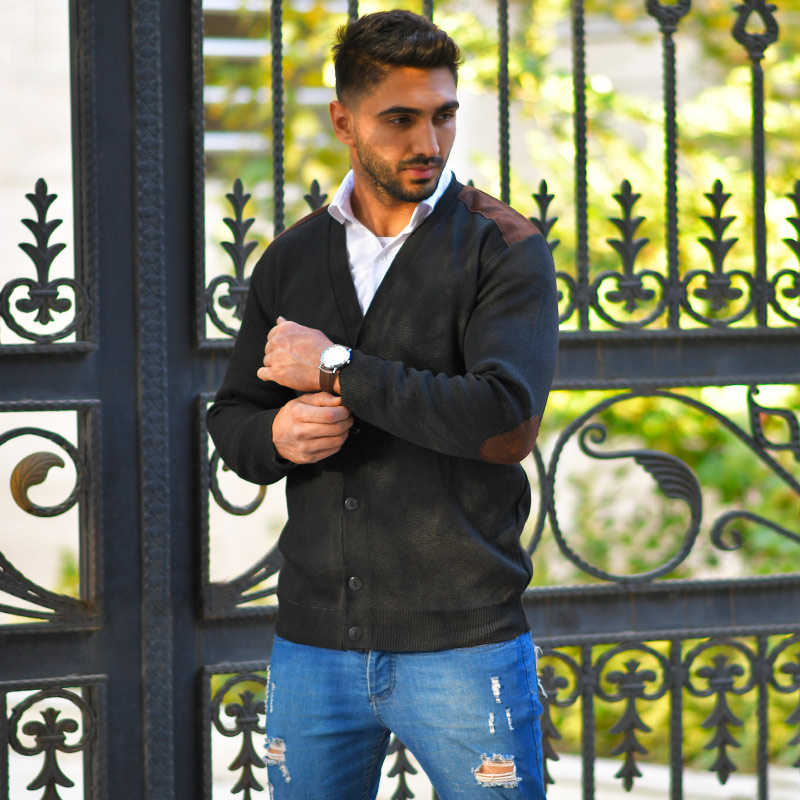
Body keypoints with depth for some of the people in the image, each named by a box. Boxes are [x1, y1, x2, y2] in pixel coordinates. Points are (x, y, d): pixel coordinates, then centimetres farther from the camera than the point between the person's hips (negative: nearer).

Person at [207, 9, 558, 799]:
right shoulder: (291, 260, 10)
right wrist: (276, 435, -9)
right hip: (313, 640, 4)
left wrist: (335, 371, -13)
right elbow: (230, 421, 15)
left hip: (462, 642, -4)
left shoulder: (505, 250, -4)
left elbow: (506, 423, -18)